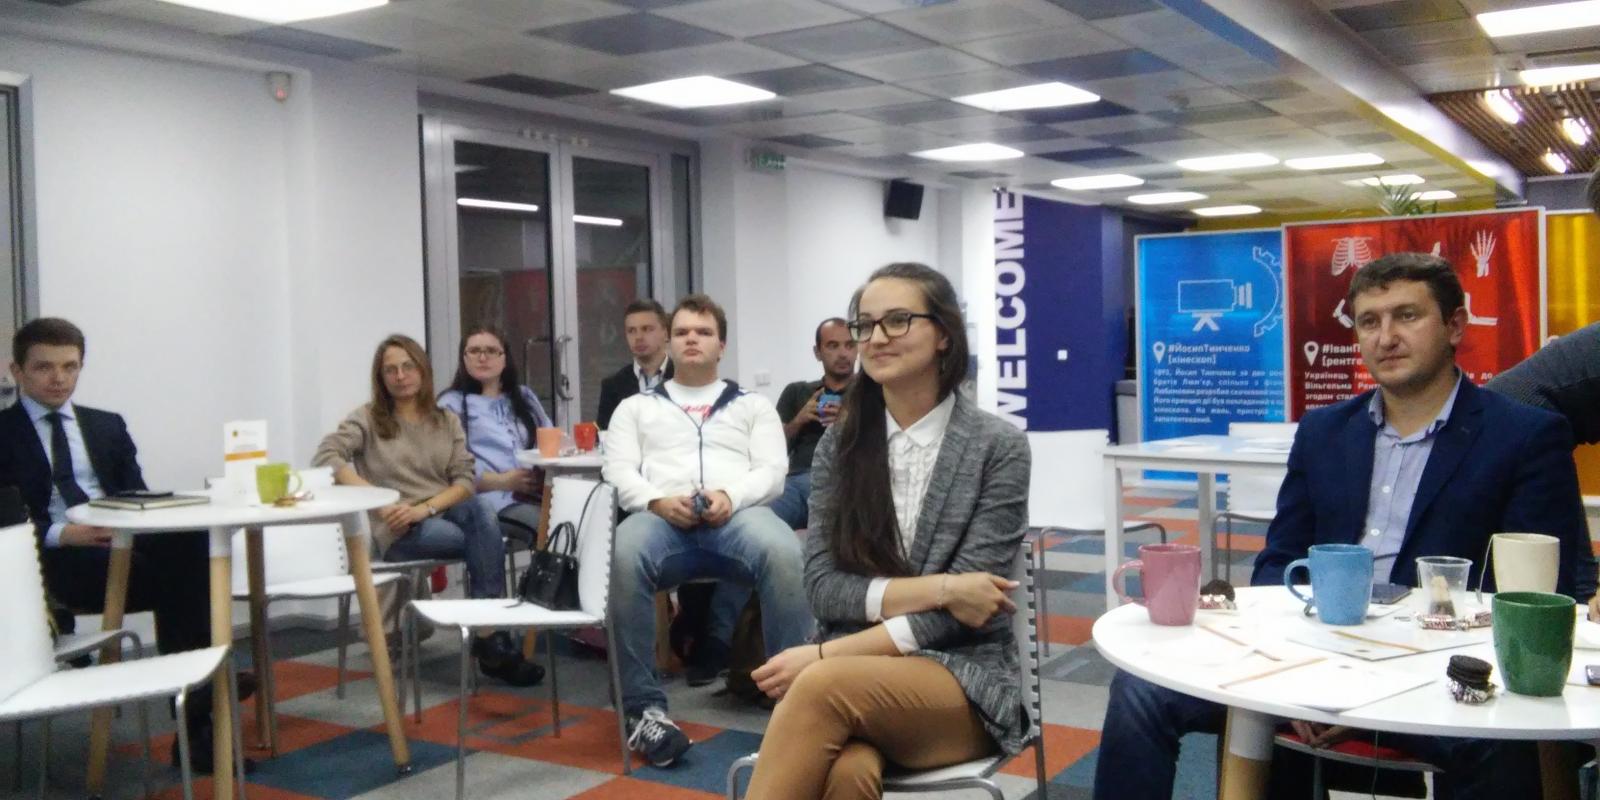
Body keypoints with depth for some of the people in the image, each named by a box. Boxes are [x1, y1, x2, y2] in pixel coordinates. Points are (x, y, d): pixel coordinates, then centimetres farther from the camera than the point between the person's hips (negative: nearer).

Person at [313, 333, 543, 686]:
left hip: (446, 514, 3)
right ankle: (494, 640, -25)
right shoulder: (367, 418, 8)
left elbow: (466, 479, 6)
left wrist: (426, 508, -14)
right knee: (487, 541, -31)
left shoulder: (447, 421, 17)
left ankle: (490, 639, -35)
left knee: (478, 513, -35)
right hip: (398, 532, -3)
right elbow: (325, 457, -9)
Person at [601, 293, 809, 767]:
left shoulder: (754, 405, 26)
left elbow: (772, 471, 11)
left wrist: (730, 496, -12)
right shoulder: (636, 406, 28)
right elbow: (619, 471, 13)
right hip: (661, 517, 0)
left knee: (783, 552, -37)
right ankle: (645, 708, -28)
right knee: (622, 557, -37)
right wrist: (657, 501, -10)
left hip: (737, 515, 0)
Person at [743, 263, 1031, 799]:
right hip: (856, 678, 2)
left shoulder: (999, 448, -3)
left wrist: (826, 656, -18)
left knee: (824, 685, -35)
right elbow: (822, 587, 1)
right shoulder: (839, 445, 8)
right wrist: (934, 589, -15)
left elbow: (958, 607, -10)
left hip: (964, 681, -2)